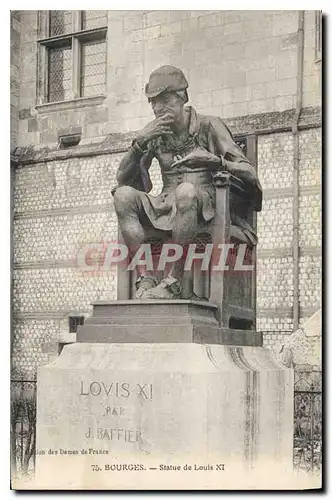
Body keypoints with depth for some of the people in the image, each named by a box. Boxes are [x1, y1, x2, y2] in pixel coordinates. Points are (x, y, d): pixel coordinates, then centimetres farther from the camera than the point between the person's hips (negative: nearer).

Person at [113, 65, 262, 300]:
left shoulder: (208, 126, 2)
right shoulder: (154, 133, 13)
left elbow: (249, 173, -5)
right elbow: (122, 179, 6)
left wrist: (215, 161, -24)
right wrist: (140, 142, -9)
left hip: (203, 207, -4)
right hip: (166, 208, 4)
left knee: (186, 190, -38)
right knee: (123, 195, -23)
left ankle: (175, 281, -34)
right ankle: (146, 278, -28)